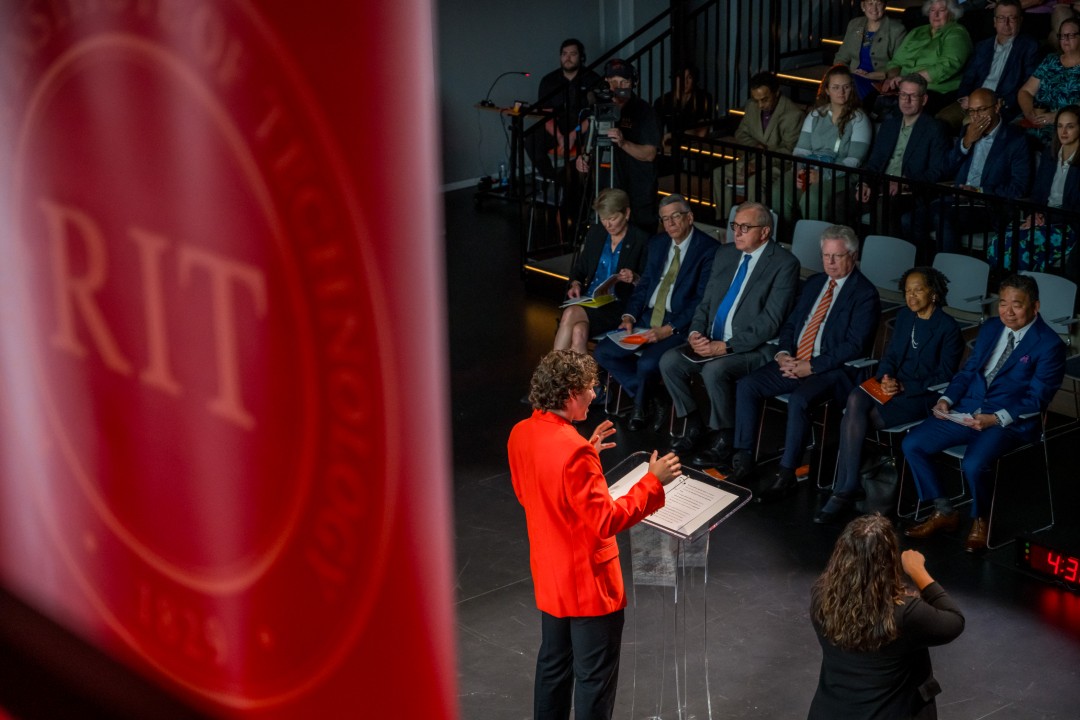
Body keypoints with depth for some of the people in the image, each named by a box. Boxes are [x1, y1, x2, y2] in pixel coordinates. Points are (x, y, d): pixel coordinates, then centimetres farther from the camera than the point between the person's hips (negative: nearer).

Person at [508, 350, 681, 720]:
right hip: (589, 582, -8)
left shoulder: (521, 435, -2)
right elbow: (606, 521, -26)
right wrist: (653, 482, -20)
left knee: (553, 663, 21)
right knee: (595, 676, 7)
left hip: (550, 577, 8)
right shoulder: (574, 449, -29)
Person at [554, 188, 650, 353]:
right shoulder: (595, 233, 14)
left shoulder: (641, 241, 0)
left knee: (571, 314, -30)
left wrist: (635, 279, -20)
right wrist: (575, 284, 0)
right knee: (579, 332, -30)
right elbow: (580, 268, 21)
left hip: (619, 307, -4)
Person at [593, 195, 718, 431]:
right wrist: (630, 315, -1)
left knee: (648, 363, -30)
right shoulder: (657, 244, 14)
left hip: (680, 325, -8)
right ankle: (650, 400, 4)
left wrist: (668, 330, -22)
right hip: (647, 318, 8)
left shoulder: (709, 249, -10)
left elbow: (704, 300, -15)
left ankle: (641, 403, 4)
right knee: (603, 352, -6)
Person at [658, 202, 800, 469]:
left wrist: (726, 346, -21)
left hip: (753, 349, -7)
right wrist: (696, 332, -4)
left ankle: (723, 440, -12)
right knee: (669, 362, -14)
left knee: (714, 370, -33)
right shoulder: (725, 254, 12)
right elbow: (706, 302, 17)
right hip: (711, 343, 7)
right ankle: (694, 426, 5)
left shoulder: (784, 264, -10)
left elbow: (770, 320, -16)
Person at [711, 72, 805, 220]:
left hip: (780, 165, -7)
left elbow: (788, 151, -19)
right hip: (754, 159, 7)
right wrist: (755, 146, -8)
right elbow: (740, 134, 15)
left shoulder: (793, 113, -17)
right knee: (719, 174, -11)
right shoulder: (751, 106, 5)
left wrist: (759, 164, -28)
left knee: (753, 181, -35)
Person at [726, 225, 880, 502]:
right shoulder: (814, 283, 16)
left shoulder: (865, 293, -7)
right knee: (747, 386, -12)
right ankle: (743, 461, -8)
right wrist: (783, 353, -3)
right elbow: (790, 324, 19)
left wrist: (811, 367, -19)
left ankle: (786, 475, -24)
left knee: (798, 399, -34)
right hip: (794, 361, 7)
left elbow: (855, 346, -15)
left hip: (832, 369, -7)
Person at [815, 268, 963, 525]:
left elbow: (944, 377, -9)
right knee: (855, 400, -29)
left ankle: (845, 491, -19)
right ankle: (845, 489, -30)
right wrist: (885, 378, -8)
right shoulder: (904, 316, 15)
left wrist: (904, 387, -18)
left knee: (854, 418, -27)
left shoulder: (948, 328, -5)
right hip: (895, 386, 6)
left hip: (923, 395, -6)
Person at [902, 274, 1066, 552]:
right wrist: (947, 399, -1)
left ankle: (980, 521, 0)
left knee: (973, 465, -32)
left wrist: (996, 419, -23)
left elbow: (1037, 399, -12)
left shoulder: (1049, 344, -9)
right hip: (968, 410, 7)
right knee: (912, 444, -8)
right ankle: (943, 512, 8)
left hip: (1010, 421, -7)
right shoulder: (990, 328, 12)